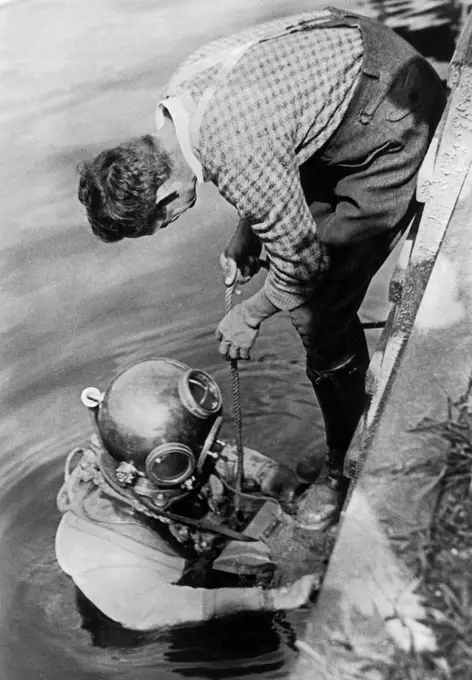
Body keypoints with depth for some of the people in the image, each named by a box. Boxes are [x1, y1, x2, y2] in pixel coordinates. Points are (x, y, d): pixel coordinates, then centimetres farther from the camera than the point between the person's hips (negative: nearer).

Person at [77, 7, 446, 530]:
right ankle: (343, 443, 31)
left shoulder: (235, 158, -35)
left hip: (394, 126, -9)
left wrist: (249, 315, -6)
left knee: (319, 312, -9)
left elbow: (301, 259, -22)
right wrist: (245, 234, 6)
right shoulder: (176, 95, -7)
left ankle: (348, 466, 14)